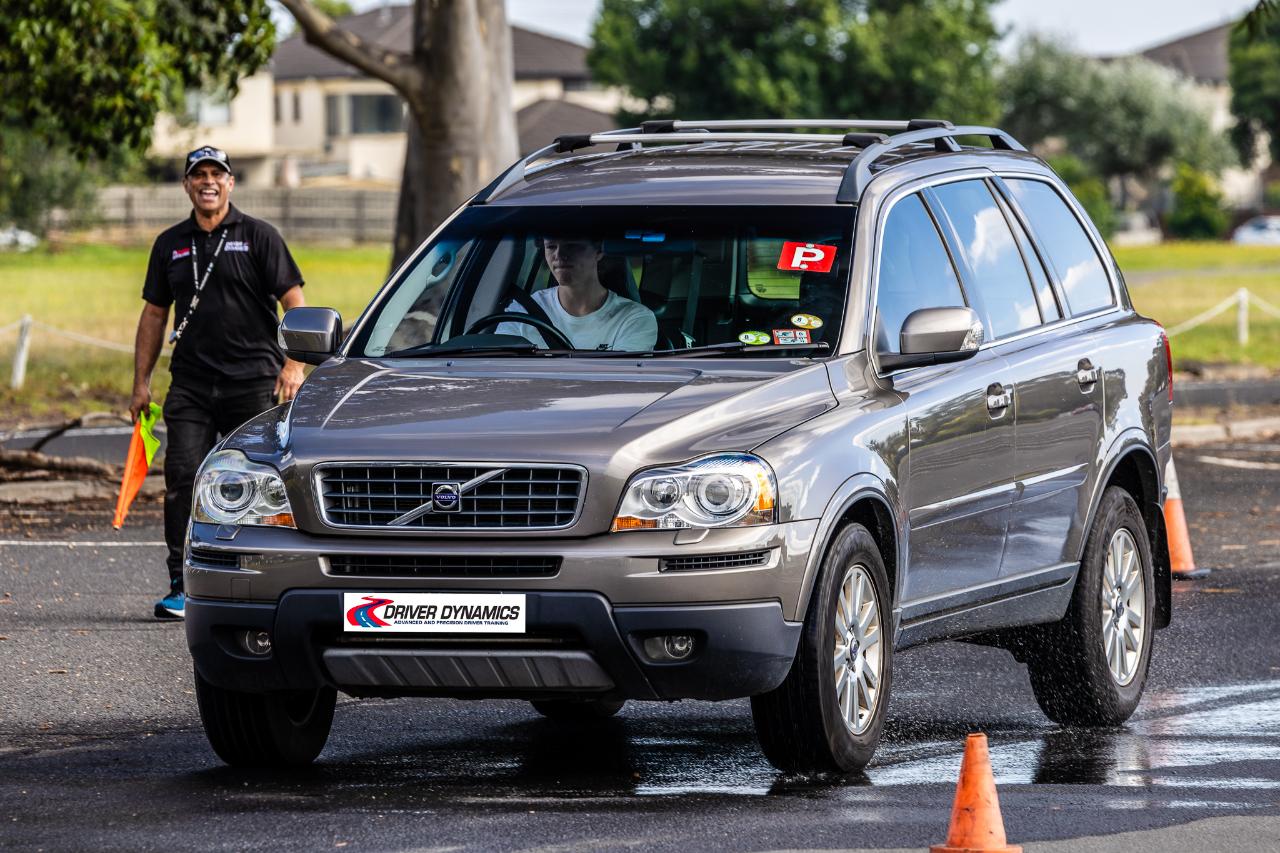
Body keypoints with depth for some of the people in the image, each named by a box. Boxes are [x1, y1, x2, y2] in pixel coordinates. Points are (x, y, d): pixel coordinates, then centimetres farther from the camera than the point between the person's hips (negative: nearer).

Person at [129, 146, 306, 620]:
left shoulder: (258, 237, 2)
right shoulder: (171, 244, 13)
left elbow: (294, 302, -2)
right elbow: (154, 314, 18)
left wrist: (295, 363, -14)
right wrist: (141, 382, 11)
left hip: (254, 382, -3)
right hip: (191, 385, 3)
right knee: (183, 480, -8)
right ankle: (182, 586, -7)